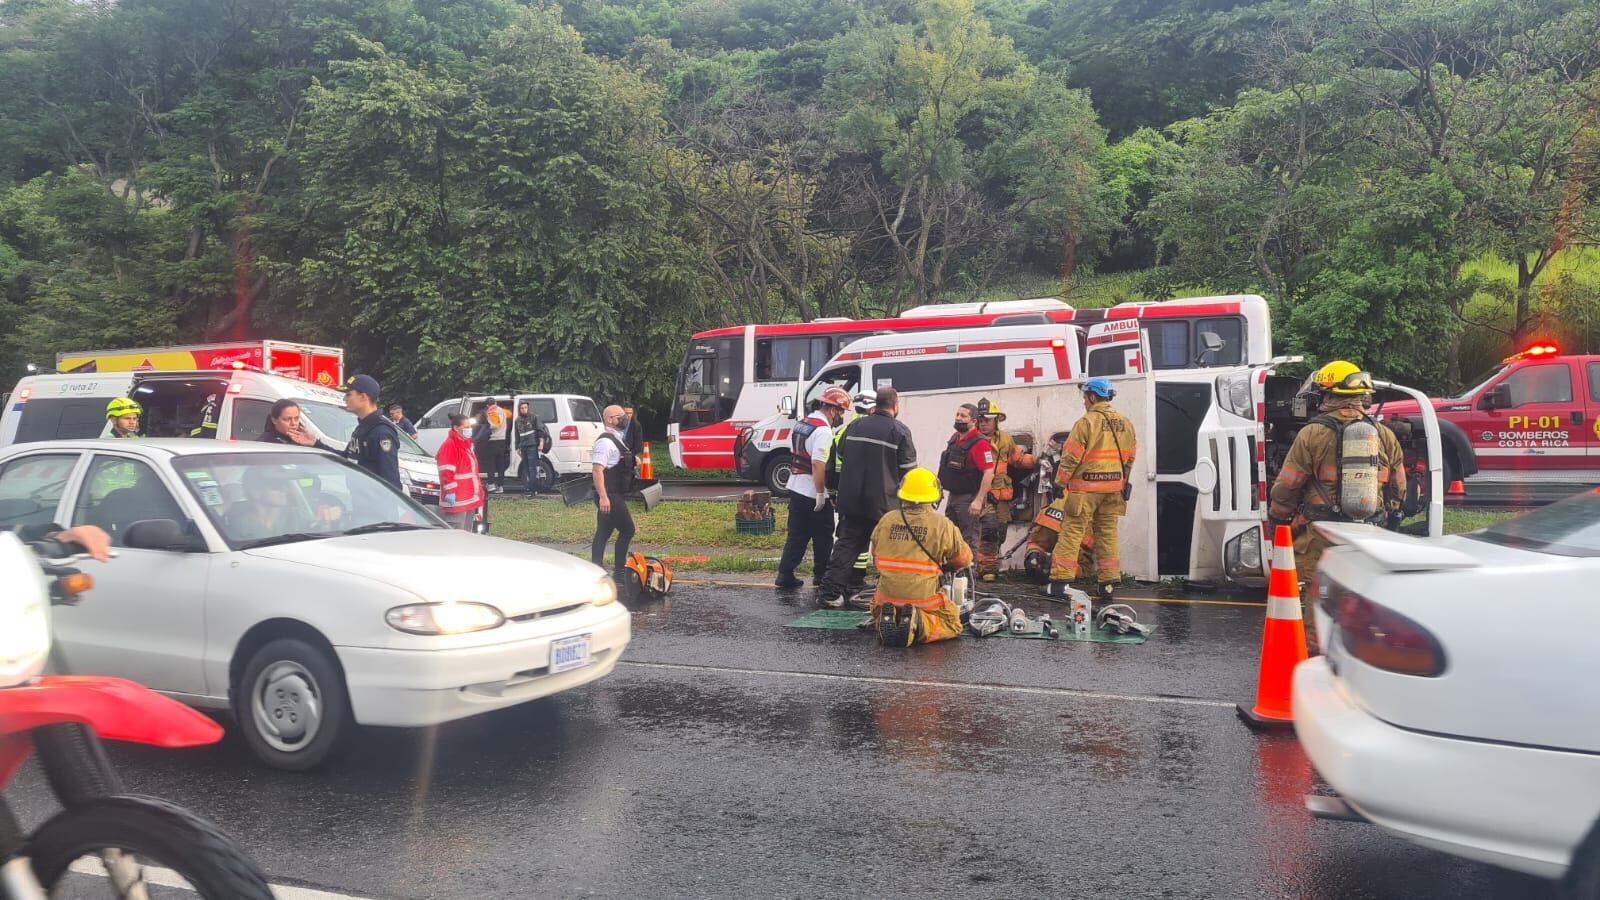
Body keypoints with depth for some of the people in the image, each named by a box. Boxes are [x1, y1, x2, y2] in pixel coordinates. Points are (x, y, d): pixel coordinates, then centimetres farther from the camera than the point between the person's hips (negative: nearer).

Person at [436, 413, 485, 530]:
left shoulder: (466, 444, 18)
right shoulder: (449, 445, -13)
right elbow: (446, 472, -19)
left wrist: (479, 489, 25)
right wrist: (450, 492, -25)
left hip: (470, 497, 10)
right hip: (457, 499, -10)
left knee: (466, 532, 13)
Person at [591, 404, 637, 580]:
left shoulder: (618, 439, 16)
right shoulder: (605, 441, -16)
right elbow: (598, 470, -23)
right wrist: (603, 497, -29)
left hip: (615, 495, 10)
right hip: (609, 496, -10)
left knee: (603, 533, 11)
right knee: (627, 529, -7)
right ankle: (619, 572, -1)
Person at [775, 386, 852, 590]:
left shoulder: (800, 424, 11)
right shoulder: (823, 431, -19)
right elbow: (818, 464, -26)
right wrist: (821, 493, -22)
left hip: (795, 488, 8)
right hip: (814, 493, -8)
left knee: (797, 535, 13)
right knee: (823, 537, 8)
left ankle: (785, 574, 10)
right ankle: (822, 574, 19)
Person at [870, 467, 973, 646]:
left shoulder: (886, 520, 1)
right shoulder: (943, 524, -8)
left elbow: (875, 556, 13)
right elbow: (964, 558, 3)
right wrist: (943, 567, 23)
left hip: (887, 596, 3)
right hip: (925, 598, -3)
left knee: (878, 612, 34)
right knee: (953, 625, 18)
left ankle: (885, 620, -2)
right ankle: (921, 626, -11)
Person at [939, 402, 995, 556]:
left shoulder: (979, 443, -18)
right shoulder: (954, 438, 10)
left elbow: (989, 472, -24)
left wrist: (979, 500, -26)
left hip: (969, 499, -9)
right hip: (953, 496, 9)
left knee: (969, 539, -3)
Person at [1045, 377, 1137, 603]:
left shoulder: (1086, 422, -12)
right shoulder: (1125, 423, 9)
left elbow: (1071, 457, -12)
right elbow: (1130, 457, 14)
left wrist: (1061, 480, 0)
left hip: (1086, 487, -6)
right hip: (1113, 488, 6)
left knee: (1071, 532, -3)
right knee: (1107, 533, 12)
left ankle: (1060, 582, -5)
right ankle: (1109, 584, 13)